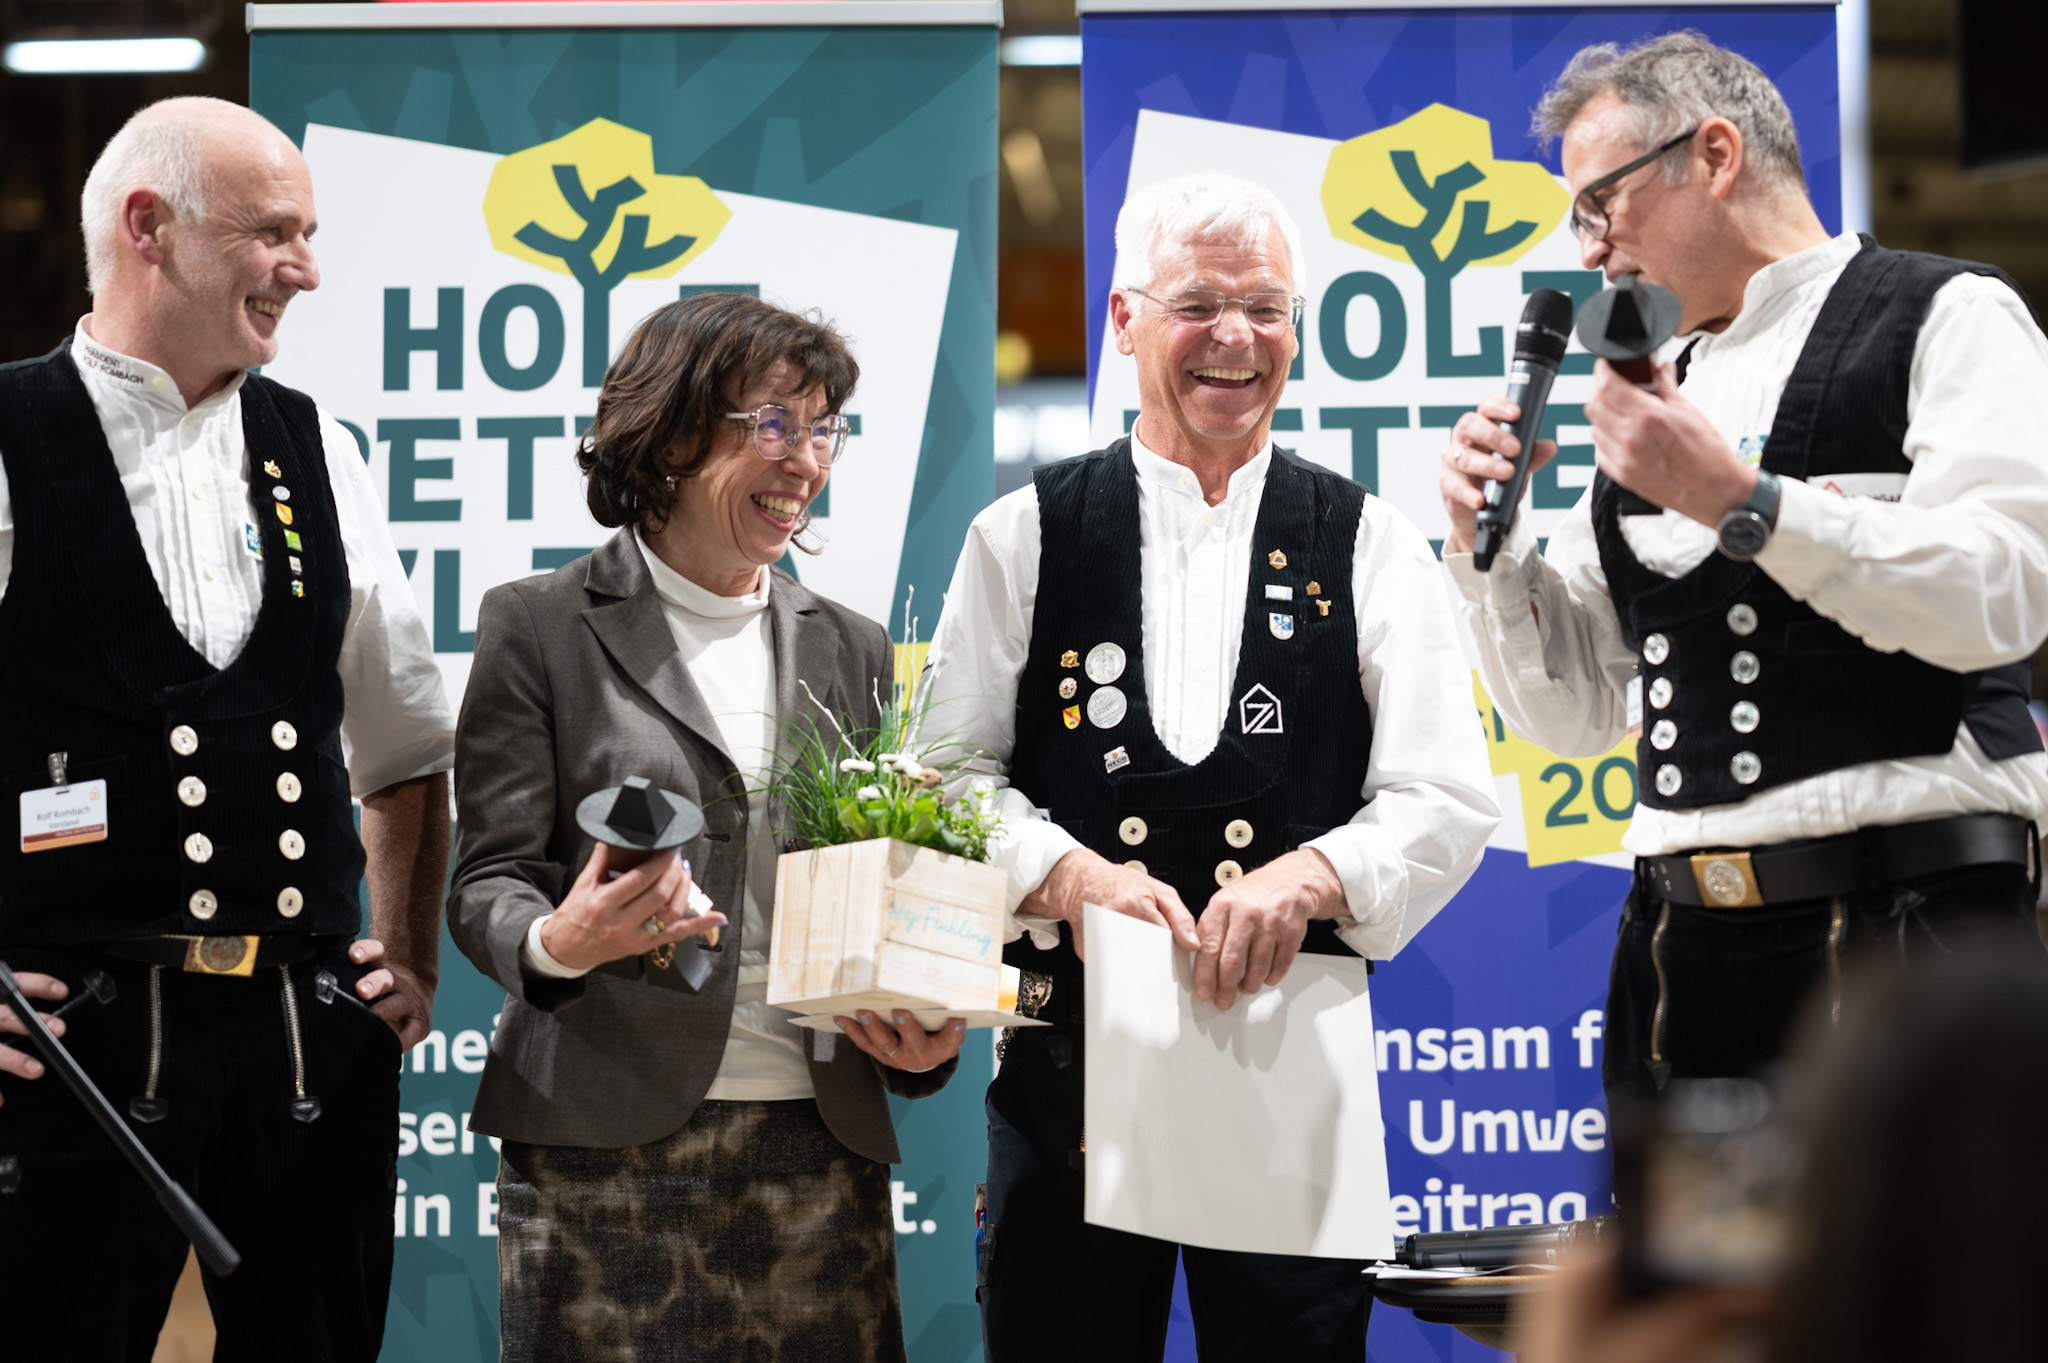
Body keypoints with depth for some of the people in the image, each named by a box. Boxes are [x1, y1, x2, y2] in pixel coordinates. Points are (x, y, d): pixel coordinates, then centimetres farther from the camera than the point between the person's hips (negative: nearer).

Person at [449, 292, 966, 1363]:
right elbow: (488, 881, 1)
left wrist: (926, 1040, -1)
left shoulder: (851, 650, 17)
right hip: (602, 1152, -3)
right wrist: (560, 943, -22)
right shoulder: (541, 628, 4)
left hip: (819, 1145, 4)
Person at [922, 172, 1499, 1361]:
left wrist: (1307, 876, -18)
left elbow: (1449, 805, 1)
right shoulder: (1026, 538, 8)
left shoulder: (1372, 548, 7)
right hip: (1069, 1063, 0)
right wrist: (1069, 873, -15)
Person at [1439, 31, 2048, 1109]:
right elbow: (1569, 709, 22)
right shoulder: (1661, 401, 21)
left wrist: (1738, 501, -16)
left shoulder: (1947, 320, 2)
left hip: (1909, 926, -6)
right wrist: (1484, 543, 5)